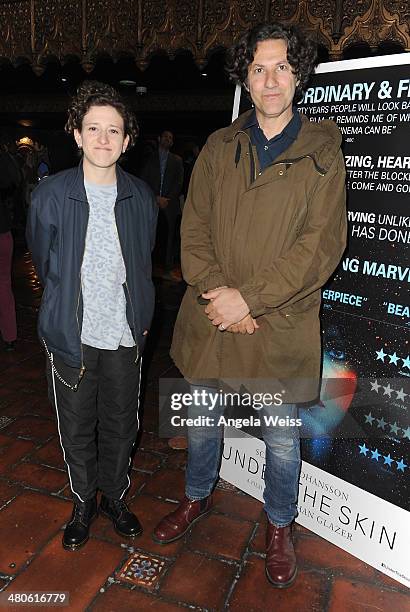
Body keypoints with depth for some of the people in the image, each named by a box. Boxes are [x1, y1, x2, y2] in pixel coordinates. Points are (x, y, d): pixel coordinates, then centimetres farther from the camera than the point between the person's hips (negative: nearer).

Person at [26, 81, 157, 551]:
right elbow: (43, 263, 4)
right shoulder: (50, 195, -8)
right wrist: (65, 311, 9)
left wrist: (139, 316, 10)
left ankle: (114, 497, 40)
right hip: (71, 335, -1)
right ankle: (83, 502, 38)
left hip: (125, 334, 2)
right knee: (76, 427, 14)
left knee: (120, 424, 15)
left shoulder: (141, 197, -2)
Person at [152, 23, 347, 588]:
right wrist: (218, 295, -13)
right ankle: (198, 497, 48)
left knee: (282, 437, 14)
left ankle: (279, 527, 41)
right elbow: (194, 230, 2)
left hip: (281, 326, -2)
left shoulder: (322, 150, -2)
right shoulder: (219, 148, 6)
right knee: (202, 419, 20)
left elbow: (323, 242, -12)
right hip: (210, 319, 3)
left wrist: (249, 297, -18)